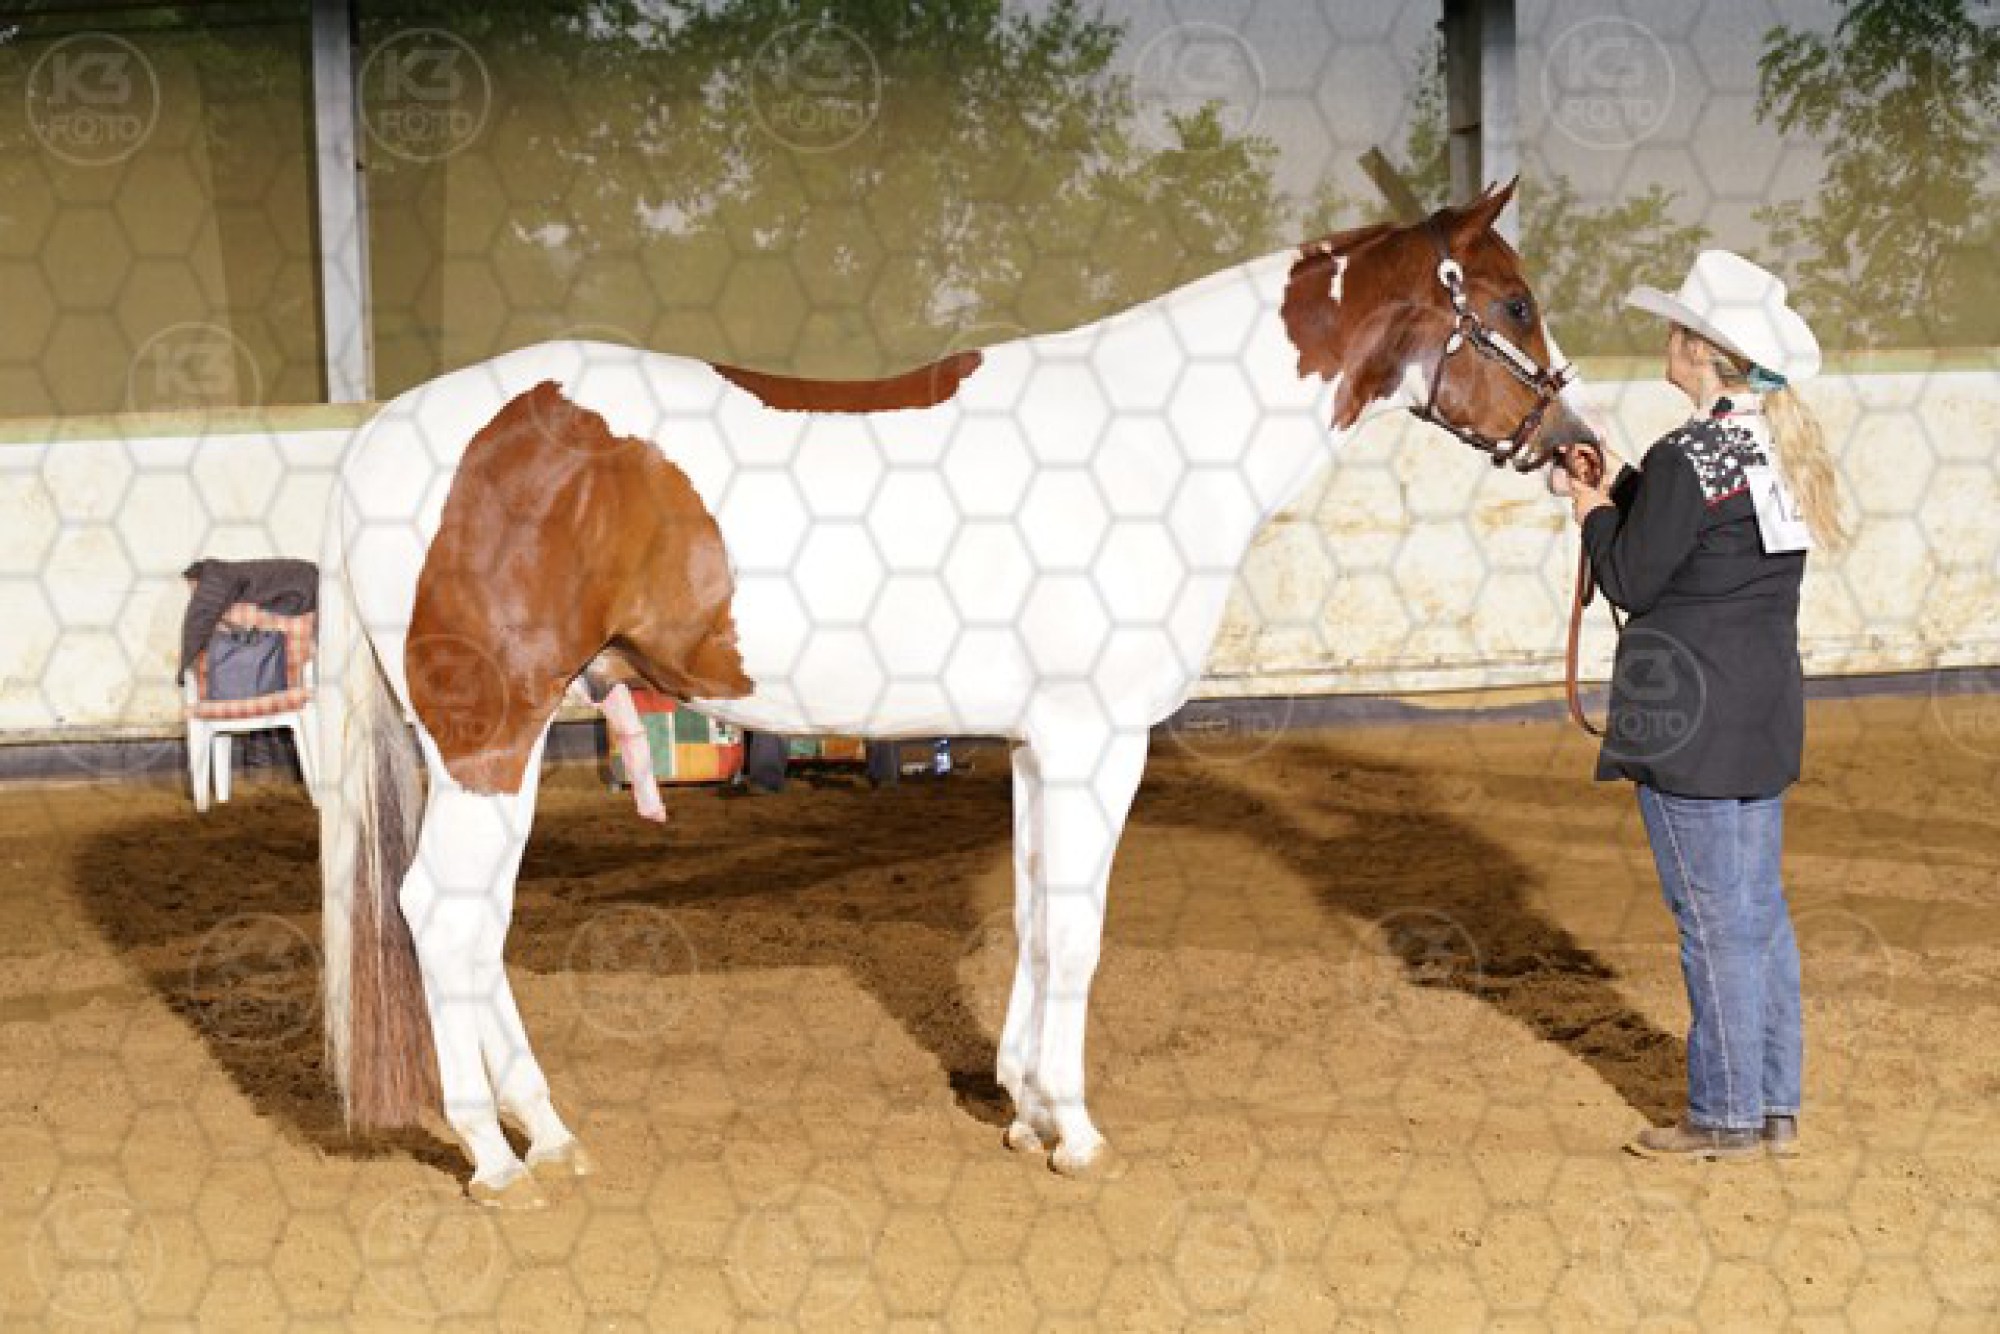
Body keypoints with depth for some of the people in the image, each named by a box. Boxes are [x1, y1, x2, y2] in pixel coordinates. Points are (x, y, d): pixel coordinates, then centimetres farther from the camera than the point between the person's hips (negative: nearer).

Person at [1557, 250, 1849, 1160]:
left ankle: (1725, 1118, 9)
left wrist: (1596, 512, 4)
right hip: (1768, 707, 9)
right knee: (1760, 909, 15)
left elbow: (1630, 580, -13)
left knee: (1714, 918, 0)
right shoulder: (1783, 444, 7)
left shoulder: (1687, 459, -19)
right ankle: (1776, 1107, 22)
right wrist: (1620, 486, 15)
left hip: (1691, 724, -9)